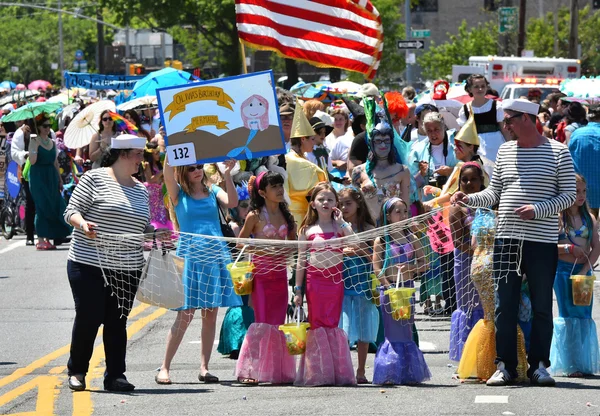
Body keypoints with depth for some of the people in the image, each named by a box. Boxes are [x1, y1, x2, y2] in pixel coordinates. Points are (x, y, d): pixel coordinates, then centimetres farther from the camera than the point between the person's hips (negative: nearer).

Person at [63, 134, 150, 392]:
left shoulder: (140, 190, 15)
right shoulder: (95, 179, -4)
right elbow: (71, 211, -6)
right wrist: (83, 224, -26)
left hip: (127, 270, 5)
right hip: (89, 265, -5)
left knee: (117, 322, 5)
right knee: (89, 318, -3)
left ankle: (115, 376, 9)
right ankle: (77, 371, 15)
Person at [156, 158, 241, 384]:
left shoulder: (212, 191, 13)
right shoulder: (179, 193, 5)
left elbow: (232, 202, -6)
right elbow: (168, 173, -13)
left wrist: (227, 173, -14)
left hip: (216, 255, 3)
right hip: (190, 256, -3)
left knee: (211, 313, 3)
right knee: (186, 314, -8)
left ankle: (204, 367, 8)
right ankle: (164, 368, -2)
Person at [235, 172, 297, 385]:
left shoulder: (286, 215, 10)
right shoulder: (255, 216, -4)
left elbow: (292, 244, 18)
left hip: (280, 273, 5)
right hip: (261, 273, -5)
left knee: (278, 322, 5)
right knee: (262, 321, -9)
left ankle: (278, 370, 9)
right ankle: (250, 370, -6)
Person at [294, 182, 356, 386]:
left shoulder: (341, 226, 6)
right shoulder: (307, 230, 6)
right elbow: (301, 261, 7)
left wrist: (341, 223, -12)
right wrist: (298, 289, 3)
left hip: (335, 279, 0)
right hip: (314, 280, 0)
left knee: (334, 323, -2)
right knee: (317, 323, 2)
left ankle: (338, 372, 1)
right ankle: (318, 372, 5)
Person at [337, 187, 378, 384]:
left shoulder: (368, 229, 3)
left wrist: (362, 251, -16)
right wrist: (343, 252, -12)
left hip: (363, 284, 0)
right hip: (342, 284, 0)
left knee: (363, 331, 3)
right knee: (341, 330, -6)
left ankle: (360, 371, 10)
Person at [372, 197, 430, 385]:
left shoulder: (411, 239, 9)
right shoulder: (381, 240, -2)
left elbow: (423, 264, 8)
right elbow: (376, 268, -7)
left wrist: (409, 268, -11)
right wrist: (389, 287, -17)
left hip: (408, 288, 4)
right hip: (389, 288, -4)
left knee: (406, 332, 6)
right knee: (393, 332, -5)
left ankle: (409, 374, 9)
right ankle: (390, 374, -2)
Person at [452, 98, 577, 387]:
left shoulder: (558, 152, -1)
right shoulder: (505, 151, 13)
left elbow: (569, 196, -3)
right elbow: (494, 193, 15)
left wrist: (538, 209, -16)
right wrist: (469, 199, -3)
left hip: (542, 242, -4)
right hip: (507, 239, 4)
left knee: (542, 307, 3)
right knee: (504, 306, 3)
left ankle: (539, 365, 12)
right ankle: (505, 365, 8)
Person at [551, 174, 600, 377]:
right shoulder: (557, 217, -3)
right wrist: (569, 248, -19)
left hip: (584, 270, 4)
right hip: (562, 269, -4)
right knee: (568, 316, -3)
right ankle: (570, 365, 0)